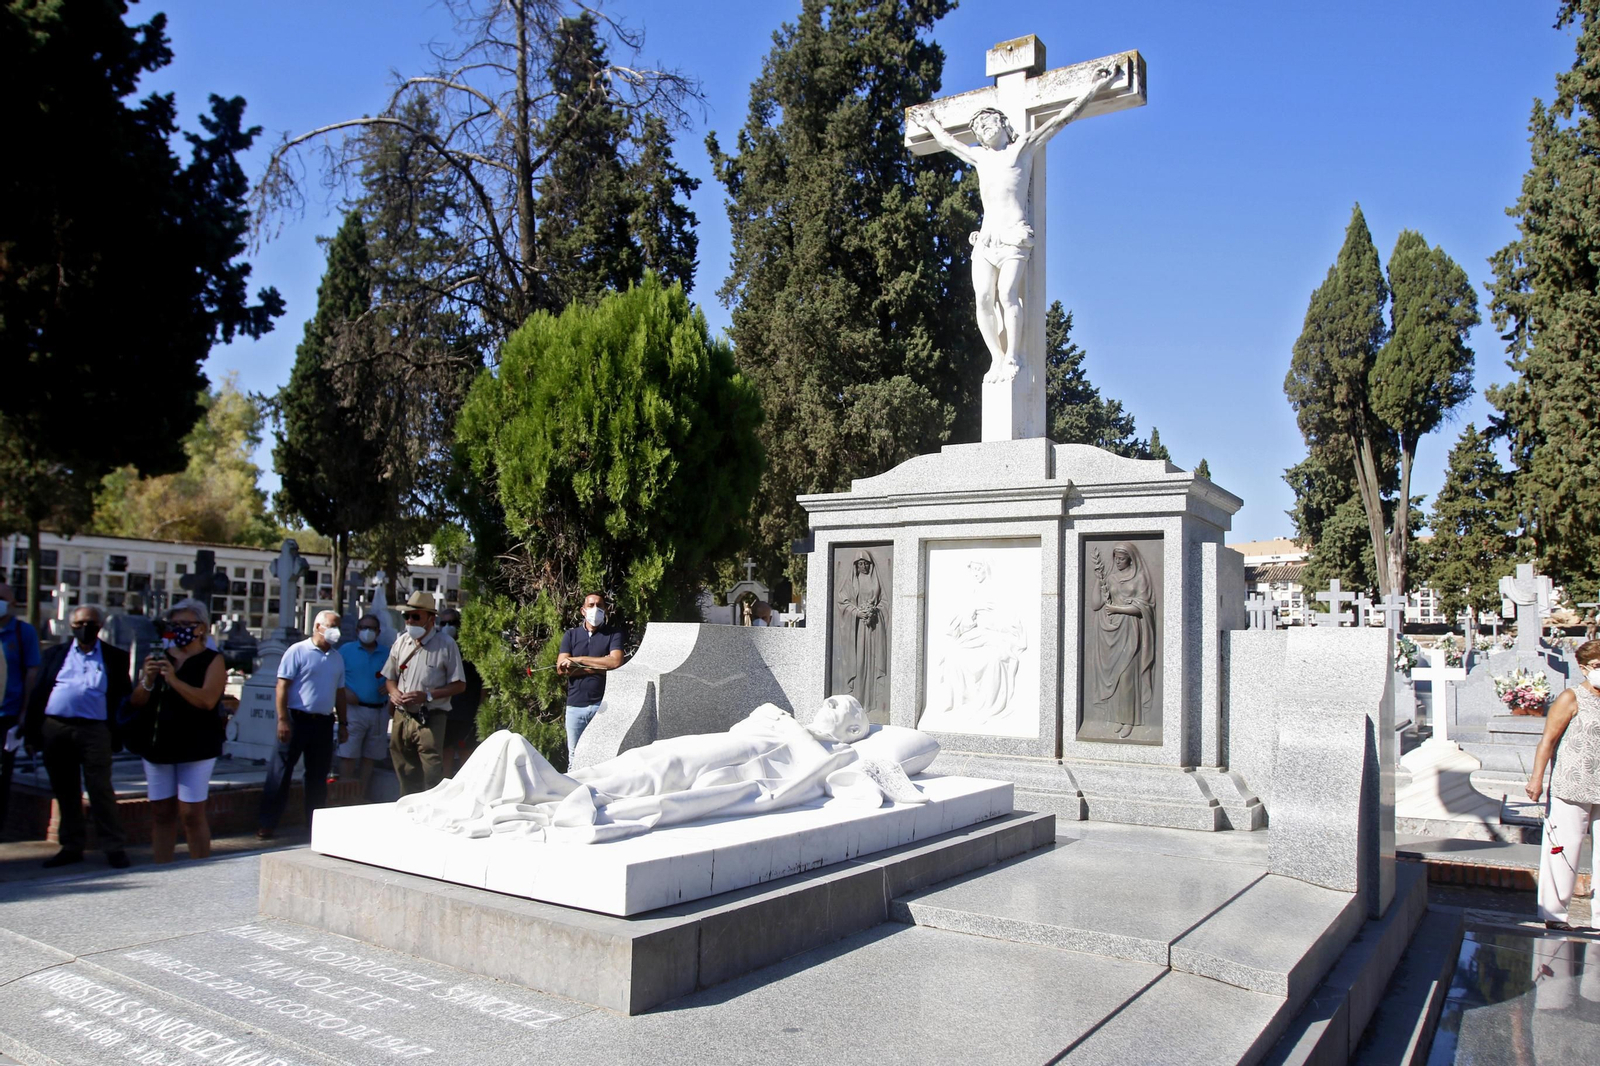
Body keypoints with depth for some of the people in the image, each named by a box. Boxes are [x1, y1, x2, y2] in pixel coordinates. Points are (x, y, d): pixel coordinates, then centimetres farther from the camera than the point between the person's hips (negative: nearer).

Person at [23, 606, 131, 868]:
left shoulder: (115, 657, 7)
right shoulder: (55, 654, 14)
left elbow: (123, 696, 4)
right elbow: (39, 693, 10)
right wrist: (32, 732, 2)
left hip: (94, 731, -3)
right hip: (55, 729, 3)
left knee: (101, 790, -5)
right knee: (64, 791, 10)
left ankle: (113, 847, 0)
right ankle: (71, 846, 19)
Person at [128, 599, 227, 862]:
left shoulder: (212, 660, -1)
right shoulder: (160, 658, 13)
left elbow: (208, 700, -17)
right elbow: (137, 702, 9)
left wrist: (174, 680, -25)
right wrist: (147, 680, -11)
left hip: (195, 747, -5)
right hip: (157, 745, 5)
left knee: (192, 813, -7)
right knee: (160, 813, 8)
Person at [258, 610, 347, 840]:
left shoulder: (337, 658, 13)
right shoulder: (298, 651, -5)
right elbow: (282, 686, -9)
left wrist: (343, 723, 14)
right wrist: (283, 719, -16)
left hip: (324, 723, 6)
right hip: (298, 719, -6)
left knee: (318, 775, 11)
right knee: (281, 772, -1)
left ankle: (315, 824, 19)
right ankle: (267, 824, 6)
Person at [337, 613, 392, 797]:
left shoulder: (386, 653, 11)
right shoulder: (346, 649, 5)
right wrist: (344, 692, -13)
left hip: (379, 711, 3)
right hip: (354, 709, -3)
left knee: (369, 757, 7)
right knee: (349, 756, -5)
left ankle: (361, 796, 14)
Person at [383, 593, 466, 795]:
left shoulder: (446, 645, -6)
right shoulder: (401, 642, 10)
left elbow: (459, 685, -6)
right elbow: (389, 677, 20)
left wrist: (427, 695, -16)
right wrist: (394, 692, -3)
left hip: (430, 720, -5)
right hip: (402, 717, 5)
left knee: (432, 777, -9)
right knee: (405, 775, 13)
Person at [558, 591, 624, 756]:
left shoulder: (613, 633, 6)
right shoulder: (570, 635, 11)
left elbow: (616, 662, -11)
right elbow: (562, 669, -1)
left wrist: (577, 659, -7)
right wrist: (600, 667, -8)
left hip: (603, 703, -2)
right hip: (575, 705, 2)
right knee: (575, 756, 7)